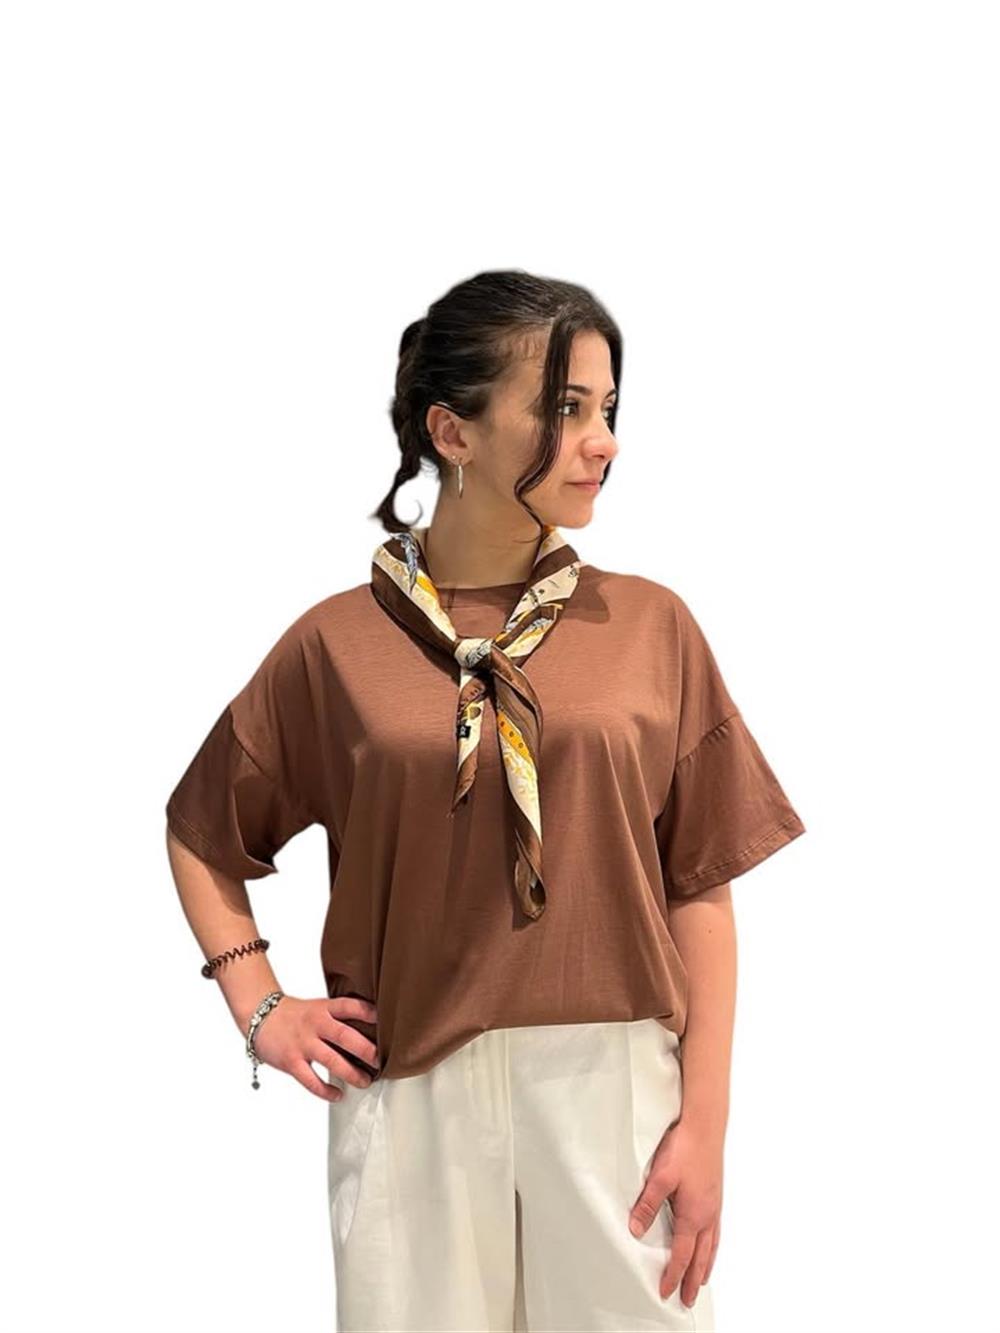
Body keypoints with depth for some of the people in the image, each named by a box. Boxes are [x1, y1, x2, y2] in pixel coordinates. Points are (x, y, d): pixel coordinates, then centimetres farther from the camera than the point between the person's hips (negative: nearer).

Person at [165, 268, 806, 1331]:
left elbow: (700, 888, 0)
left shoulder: (651, 626, 0)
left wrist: (705, 1122, -3)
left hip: (616, 1090, 0)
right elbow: (202, 832, 14)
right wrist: (258, 1006, 4)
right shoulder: (340, 643, 0)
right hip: (409, 1095, 0)